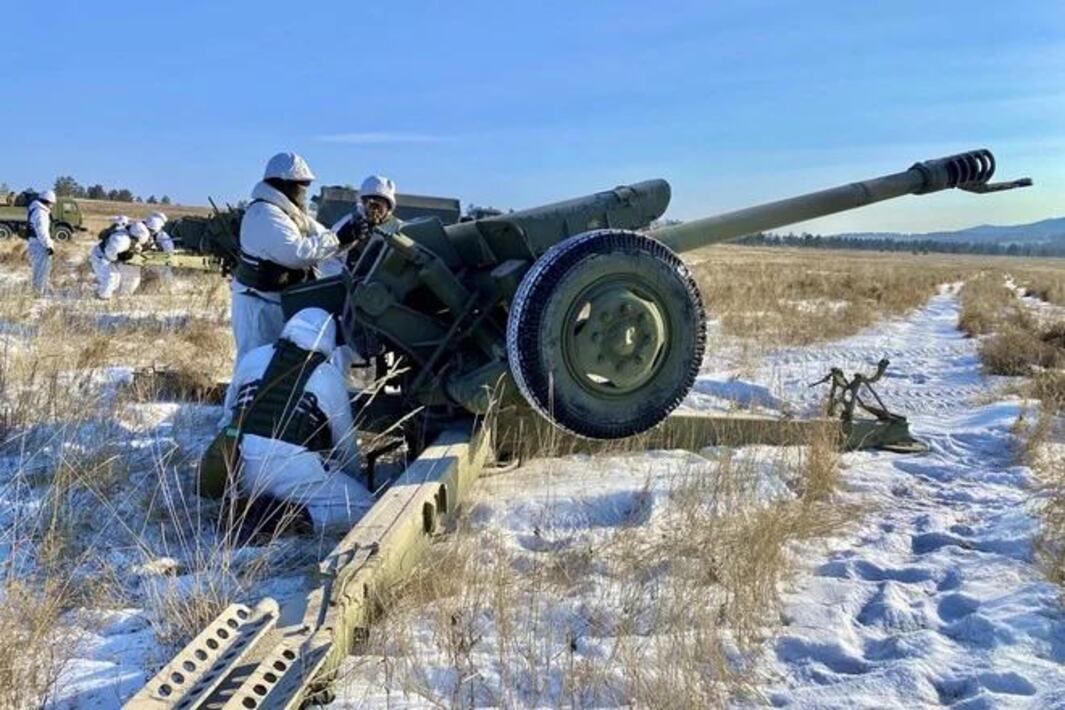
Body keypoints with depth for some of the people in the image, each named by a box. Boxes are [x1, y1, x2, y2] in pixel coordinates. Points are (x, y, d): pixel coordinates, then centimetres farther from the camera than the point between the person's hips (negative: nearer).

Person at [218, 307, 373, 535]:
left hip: (240, 468, 5)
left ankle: (244, 504, 7)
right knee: (364, 506, 2)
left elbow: (230, 409, 22)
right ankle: (293, 515, -15)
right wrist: (351, 477, 29)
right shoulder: (329, 376, 3)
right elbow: (345, 440, 12)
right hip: (293, 471, -5)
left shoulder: (253, 358, 12)